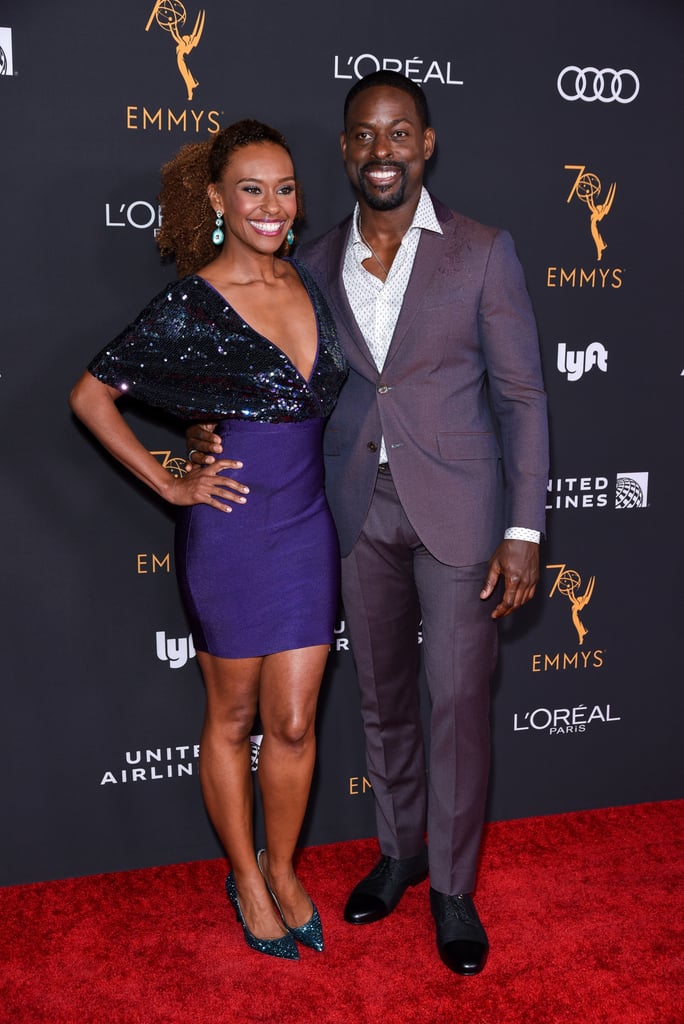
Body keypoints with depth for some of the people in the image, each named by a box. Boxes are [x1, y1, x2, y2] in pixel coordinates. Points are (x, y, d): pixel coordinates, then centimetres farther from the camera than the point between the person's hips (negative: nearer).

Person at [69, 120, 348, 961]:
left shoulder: (308, 284, 5)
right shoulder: (189, 306, -11)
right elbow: (91, 395, -6)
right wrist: (171, 484, -8)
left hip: (308, 527, 4)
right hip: (231, 530, -4)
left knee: (293, 723, 9)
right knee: (232, 718, 13)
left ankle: (282, 869, 32)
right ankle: (245, 878, 32)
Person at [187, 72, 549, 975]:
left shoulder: (482, 252, -5)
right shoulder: (316, 264, 5)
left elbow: (522, 395, -5)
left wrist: (523, 531, -11)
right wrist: (215, 427, -7)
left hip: (458, 510, -3)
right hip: (361, 511, 4)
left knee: (459, 703, 3)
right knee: (383, 697, 16)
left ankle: (452, 885, 22)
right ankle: (399, 850, 36)